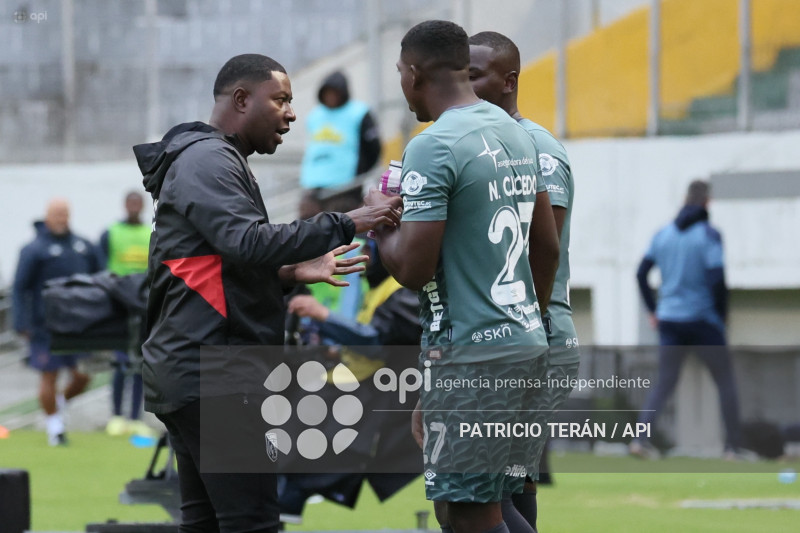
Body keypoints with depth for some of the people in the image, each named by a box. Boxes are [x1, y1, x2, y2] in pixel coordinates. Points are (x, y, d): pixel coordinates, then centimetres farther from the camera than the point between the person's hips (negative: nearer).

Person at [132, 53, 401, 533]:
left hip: (189, 373, 11)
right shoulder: (206, 160, -10)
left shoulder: (221, 162, 24)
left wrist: (293, 273, 14)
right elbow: (248, 242, -25)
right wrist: (344, 225, -26)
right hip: (214, 376, -11)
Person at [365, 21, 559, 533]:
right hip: (528, 345, 8)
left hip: (469, 357, -8)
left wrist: (380, 220, 2)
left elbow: (412, 269, -17)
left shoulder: (432, 148, -14)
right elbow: (548, 249, 20)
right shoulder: (518, 135, 12)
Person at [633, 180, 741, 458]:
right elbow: (717, 279, -17)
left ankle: (640, 437, -12)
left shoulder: (663, 234, 8)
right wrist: (722, 317, -4)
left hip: (669, 321, 4)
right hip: (702, 320, -4)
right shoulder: (709, 234, -9)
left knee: (664, 384, 9)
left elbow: (641, 273, 8)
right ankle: (732, 447, 8)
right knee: (725, 381, 10)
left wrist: (653, 310, 18)